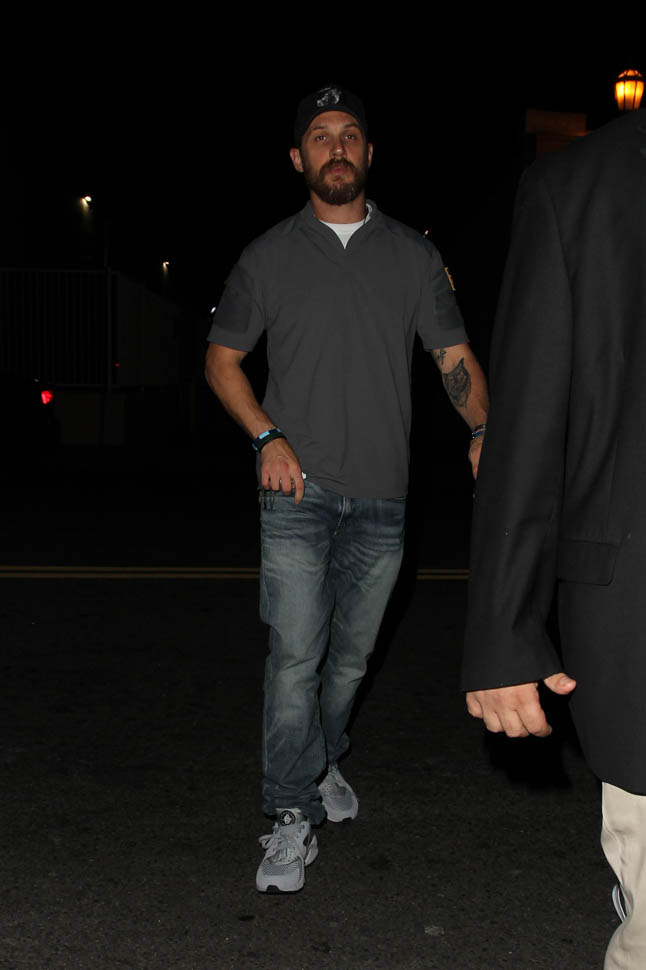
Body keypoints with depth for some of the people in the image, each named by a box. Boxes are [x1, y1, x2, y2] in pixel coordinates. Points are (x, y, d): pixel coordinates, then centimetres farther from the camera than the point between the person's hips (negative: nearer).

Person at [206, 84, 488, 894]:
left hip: (381, 493, 2)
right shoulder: (269, 256, 5)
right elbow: (222, 358, 10)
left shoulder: (413, 255, 8)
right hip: (298, 490, -2)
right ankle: (293, 816, 2)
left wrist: (483, 432, -13)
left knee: (351, 652, 12)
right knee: (296, 652, -7)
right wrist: (267, 436, -6)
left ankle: (322, 762, 36)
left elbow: (454, 356, 6)